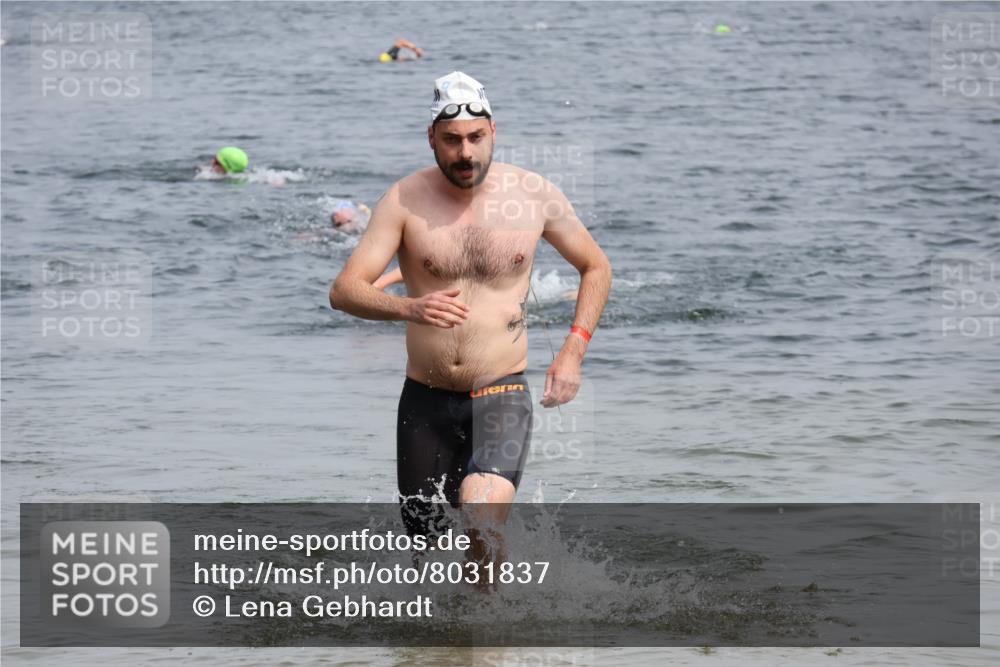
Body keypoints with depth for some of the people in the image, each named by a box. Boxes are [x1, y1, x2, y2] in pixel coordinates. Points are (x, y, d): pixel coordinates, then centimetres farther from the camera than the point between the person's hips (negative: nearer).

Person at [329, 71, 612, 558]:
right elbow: (344, 290, -13)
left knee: (481, 520, -28)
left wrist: (574, 350, 0)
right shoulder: (405, 201, -6)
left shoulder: (535, 197, -2)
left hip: (501, 396, -1)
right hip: (425, 401, 2)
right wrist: (409, 308, -32)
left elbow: (596, 268, 13)